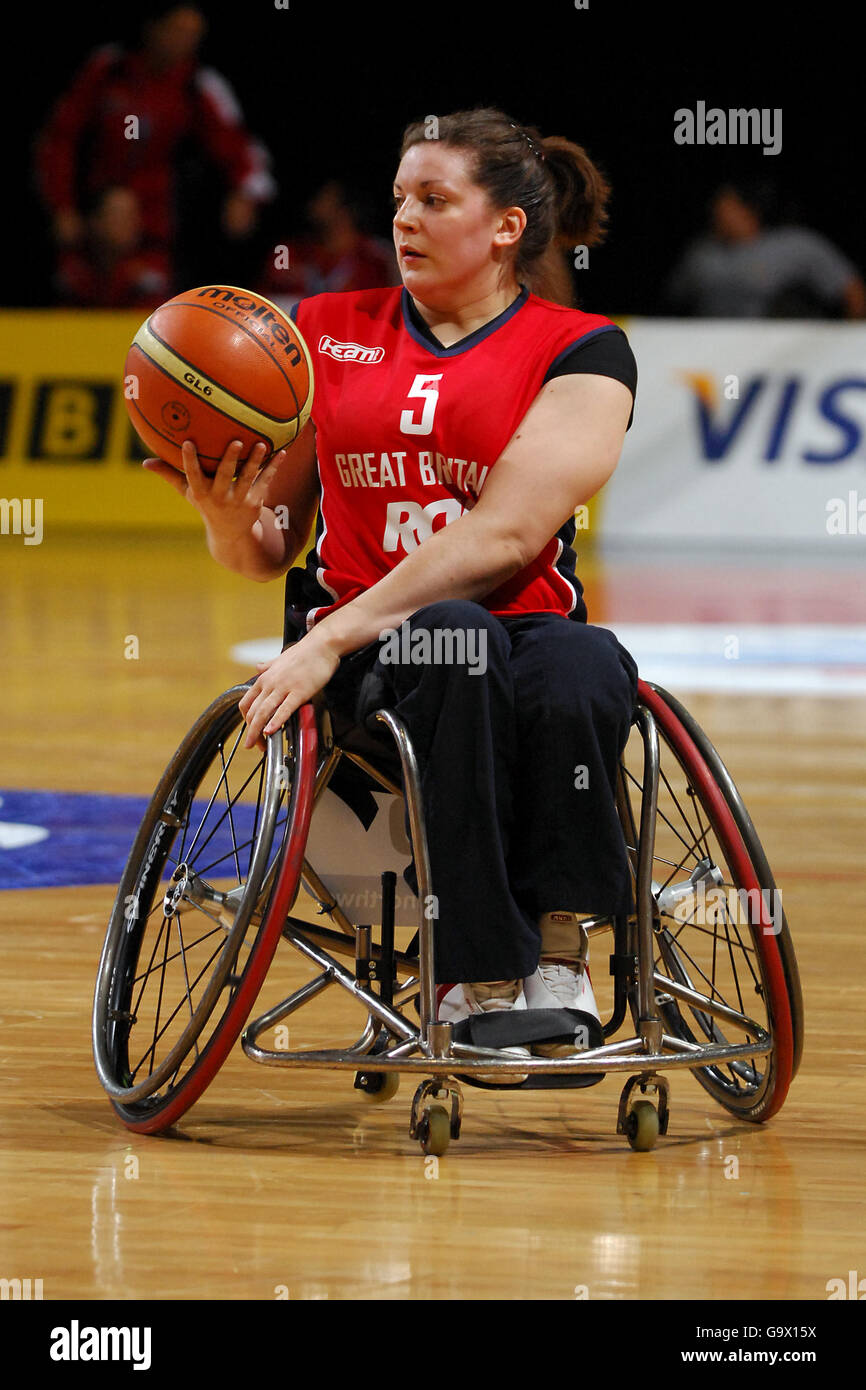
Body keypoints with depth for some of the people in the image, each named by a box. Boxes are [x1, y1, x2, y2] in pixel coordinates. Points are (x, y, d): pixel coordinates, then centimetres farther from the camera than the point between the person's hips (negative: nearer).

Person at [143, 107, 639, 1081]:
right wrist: (226, 514, -8)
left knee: (578, 669, -38)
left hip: (529, 624, -1)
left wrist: (332, 638, -20)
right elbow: (265, 553, 17)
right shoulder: (324, 332, 15)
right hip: (369, 664, 1)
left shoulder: (581, 352, 3)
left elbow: (506, 533, -12)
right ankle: (478, 980, -37)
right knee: (458, 643, -36)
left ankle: (556, 947, -29)